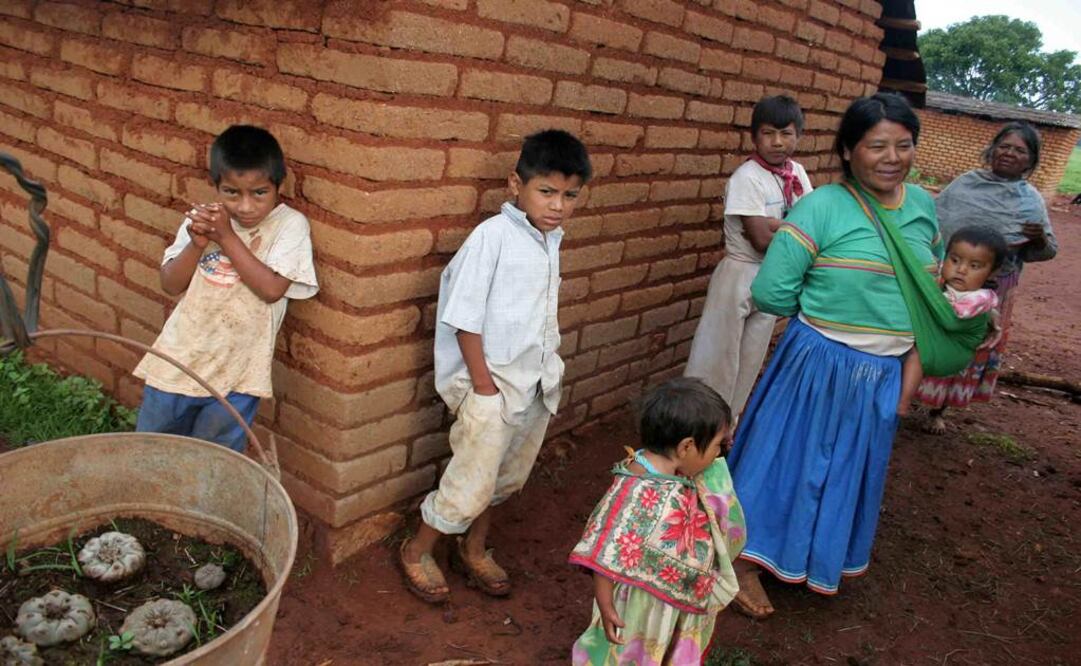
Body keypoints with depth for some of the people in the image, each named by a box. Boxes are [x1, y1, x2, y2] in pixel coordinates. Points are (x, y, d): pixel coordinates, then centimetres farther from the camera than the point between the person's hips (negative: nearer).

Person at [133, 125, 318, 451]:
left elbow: (272, 288, -20)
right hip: (178, 362, 4)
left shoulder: (290, 225, -10)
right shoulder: (201, 219, 1)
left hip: (235, 375, -3)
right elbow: (171, 284, 0)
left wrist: (227, 237, -20)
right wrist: (197, 243, -17)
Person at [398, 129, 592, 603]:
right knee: (471, 484, 2)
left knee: (507, 478, 21)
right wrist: (483, 386, -16)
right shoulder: (493, 236, -18)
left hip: (536, 383, 8)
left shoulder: (551, 238, 5)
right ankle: (416, 551, 27)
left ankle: (473, 550, 42)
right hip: (493, 381, -7)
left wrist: (548, 368, 9)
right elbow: (464, 319, -17)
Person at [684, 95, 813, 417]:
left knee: (751, 359, 17)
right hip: (741, 276, -7)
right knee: (716, 357, 0)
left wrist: (773, 225, -22)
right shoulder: (747, 178, -17)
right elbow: (762, 240, -22)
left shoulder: (796, 173, 3)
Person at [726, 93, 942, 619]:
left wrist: (911, 324, 5)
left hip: (885, 372, 6)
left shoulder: (923, 206, 2)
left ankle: (826, 558, 44)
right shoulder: (822, 207, -17)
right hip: (820, 363, -6)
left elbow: (934, 275, 20)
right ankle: (746, 562, 25)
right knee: (788, 458, 6)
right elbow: (770, 291, -19)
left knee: (851, 469, 21)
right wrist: (825, 313, -5)